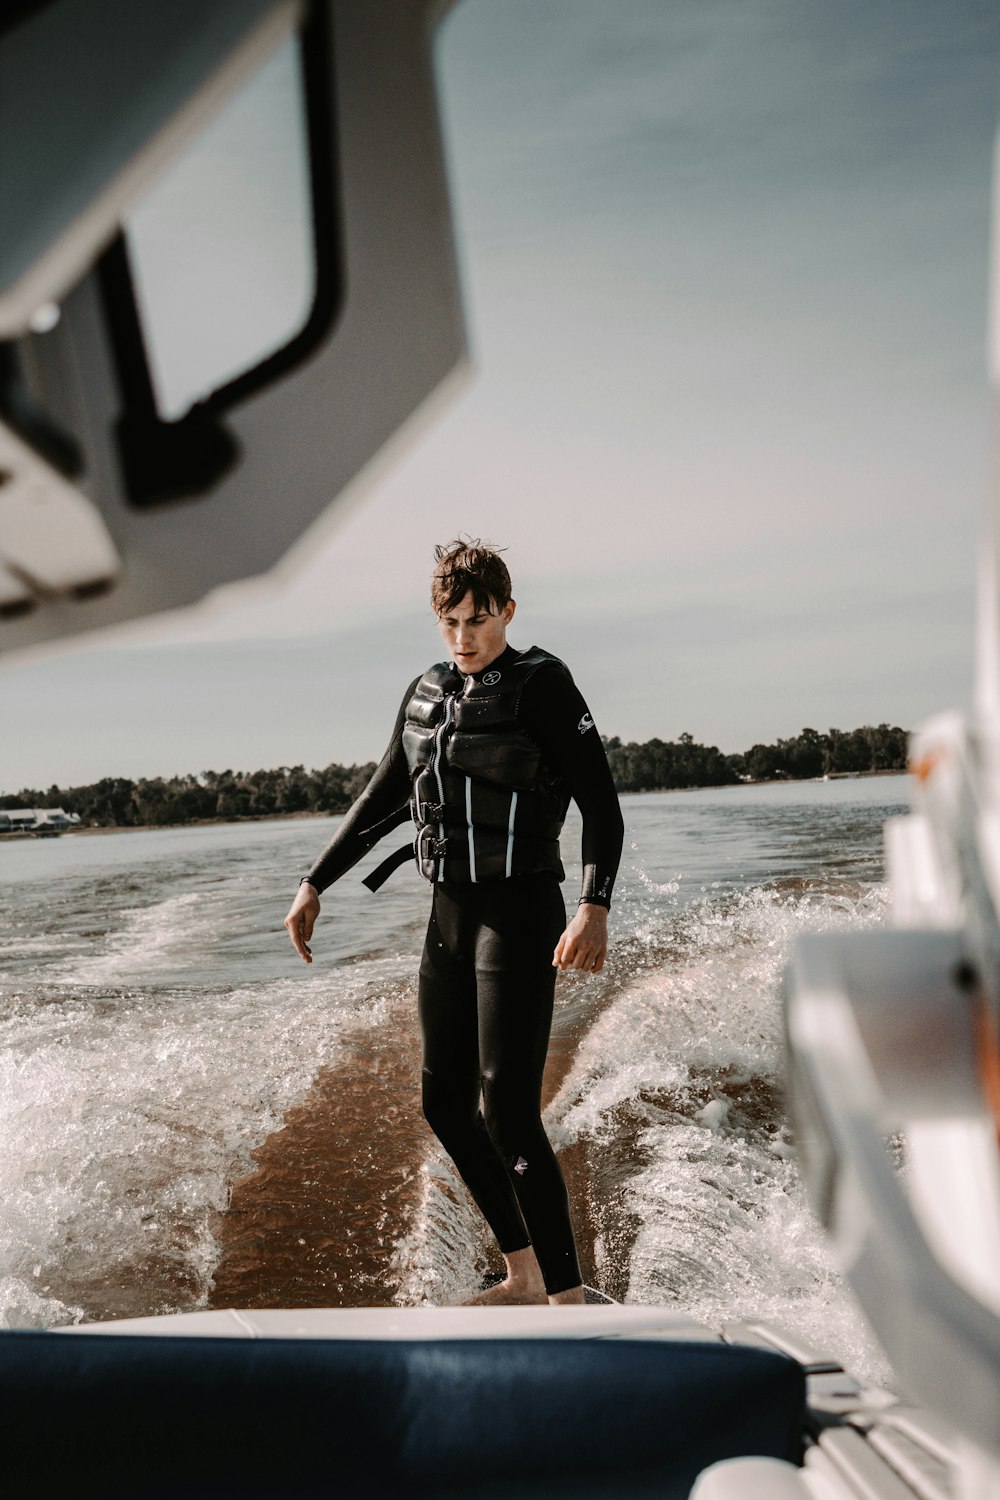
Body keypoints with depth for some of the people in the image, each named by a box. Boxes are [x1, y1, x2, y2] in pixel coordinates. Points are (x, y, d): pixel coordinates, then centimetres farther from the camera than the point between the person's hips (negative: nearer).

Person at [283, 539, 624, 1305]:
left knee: (509, 1116, -13)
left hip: (518, 917, -8)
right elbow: (381, 801, 21)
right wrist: (315, 884, 19)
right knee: (447, 1105, 13)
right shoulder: (426, 696, 11)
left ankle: (569, 1306, -6)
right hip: (449, 917, 8)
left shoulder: (543, 684, -9)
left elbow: (603, 808, -16)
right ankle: (524, 1275, 29)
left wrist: (596, 907, -31)